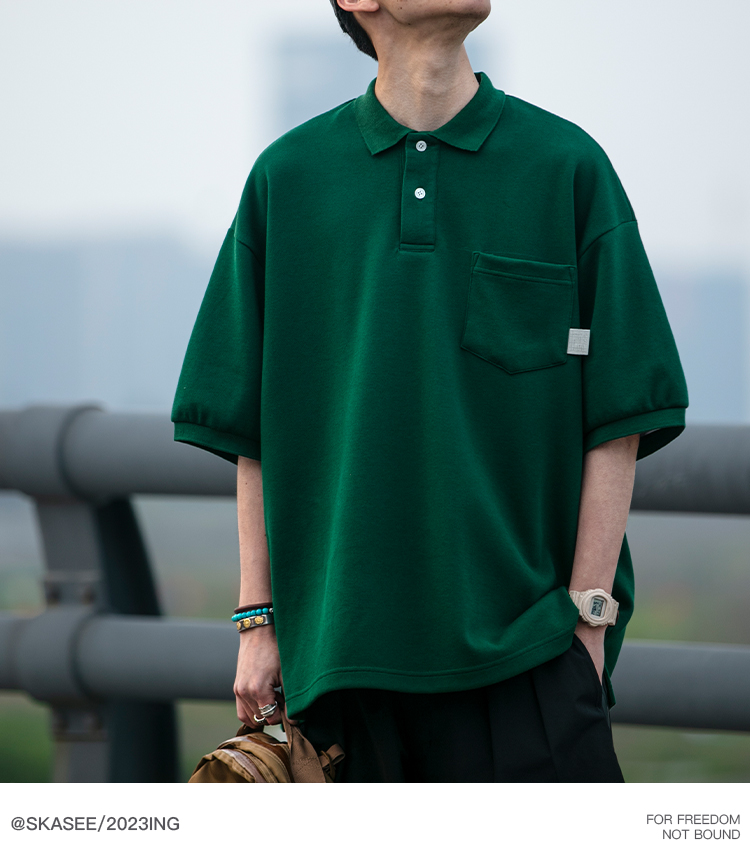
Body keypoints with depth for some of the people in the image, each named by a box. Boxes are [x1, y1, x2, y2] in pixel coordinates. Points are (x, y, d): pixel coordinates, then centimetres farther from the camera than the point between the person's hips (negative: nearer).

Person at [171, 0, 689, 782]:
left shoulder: (568, 166, 3)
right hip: (340, 646, 2)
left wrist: (588, 620, -6)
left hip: (524, 647, -2)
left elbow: (618, 421, 1)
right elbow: (252, 433, 10)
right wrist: (258, 621, 4)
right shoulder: (287, 178, 8)